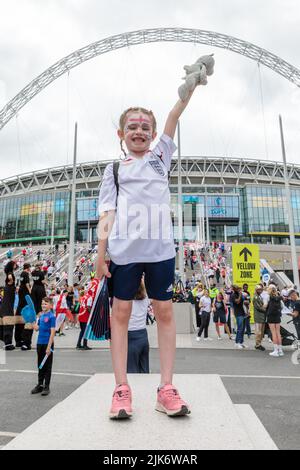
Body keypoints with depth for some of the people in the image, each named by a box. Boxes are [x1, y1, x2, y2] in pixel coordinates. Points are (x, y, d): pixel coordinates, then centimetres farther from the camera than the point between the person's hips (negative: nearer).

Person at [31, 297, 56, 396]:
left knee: (47, 366, 5)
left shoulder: (51, 316, -12)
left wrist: (49, 347, -18)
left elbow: (52, 332, -15)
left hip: (47, 344, -7)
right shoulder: (41, 315, 9)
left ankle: (46, 387, 15)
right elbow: (37, 328, 13)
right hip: (40, 343, 7)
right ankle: (40, 385, 28)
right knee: (40, 366, 16)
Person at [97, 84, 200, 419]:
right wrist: (101, 252, -3)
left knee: (164, 311, 2)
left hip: (160, 247, 1)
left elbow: (174, 116, 10)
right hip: (124, 249, -1)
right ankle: (122, 388, 12)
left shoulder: (160, 155, 20)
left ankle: (166, 388, 12)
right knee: (121, 312, 1)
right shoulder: (114, 169, 15)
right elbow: (107, 212, 6)